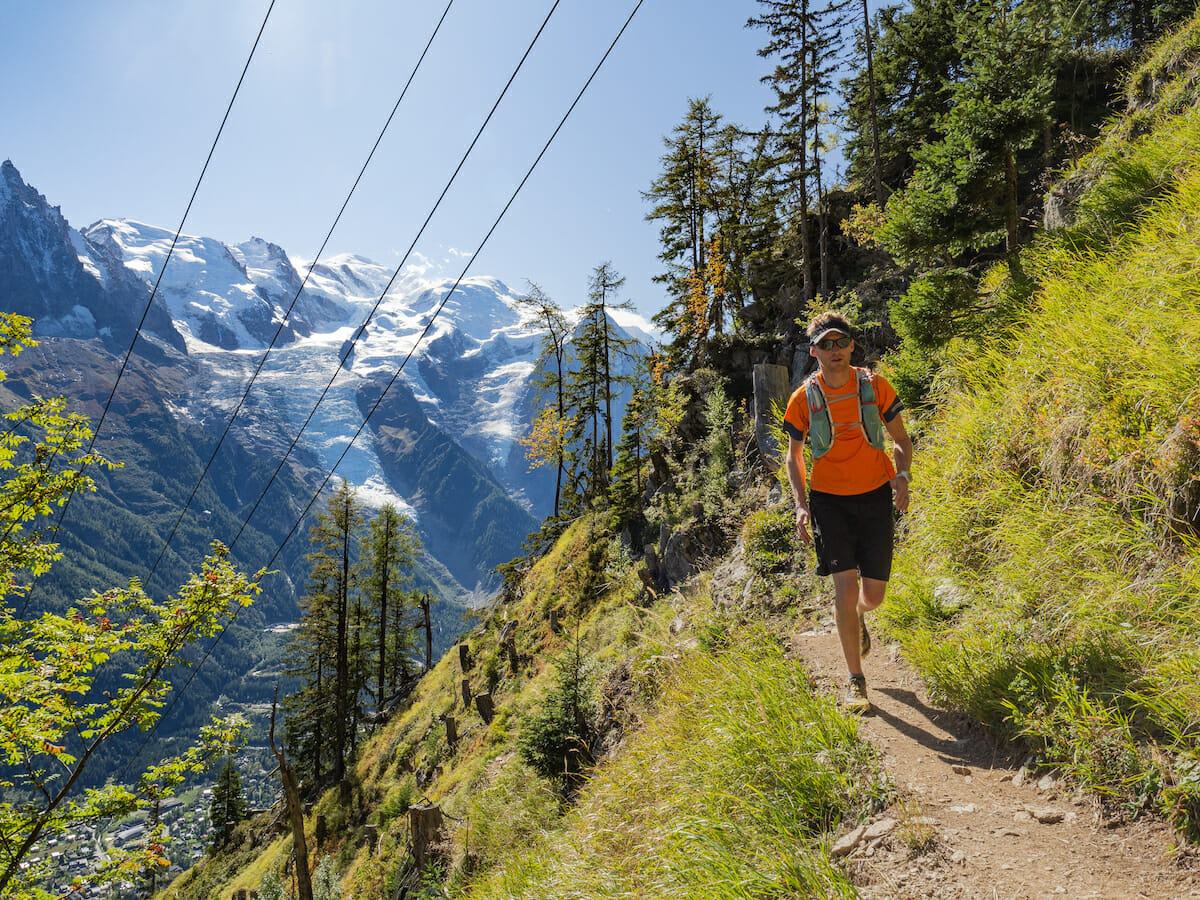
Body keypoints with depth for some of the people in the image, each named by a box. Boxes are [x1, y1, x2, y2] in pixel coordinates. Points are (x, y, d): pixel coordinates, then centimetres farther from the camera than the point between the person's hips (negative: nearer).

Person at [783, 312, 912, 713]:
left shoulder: (875, 386, -3)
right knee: (845, 586, -11)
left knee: (873, 595, 4)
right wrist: (801, 504, -5)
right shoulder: (804, 399, -4)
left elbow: (901, 439, 7)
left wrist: (902, 475, -13)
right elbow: (794, 455, 7)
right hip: (830, 500, -1)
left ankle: (858, 616, 44)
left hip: (875, 497, 1)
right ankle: (856, 680, 5)